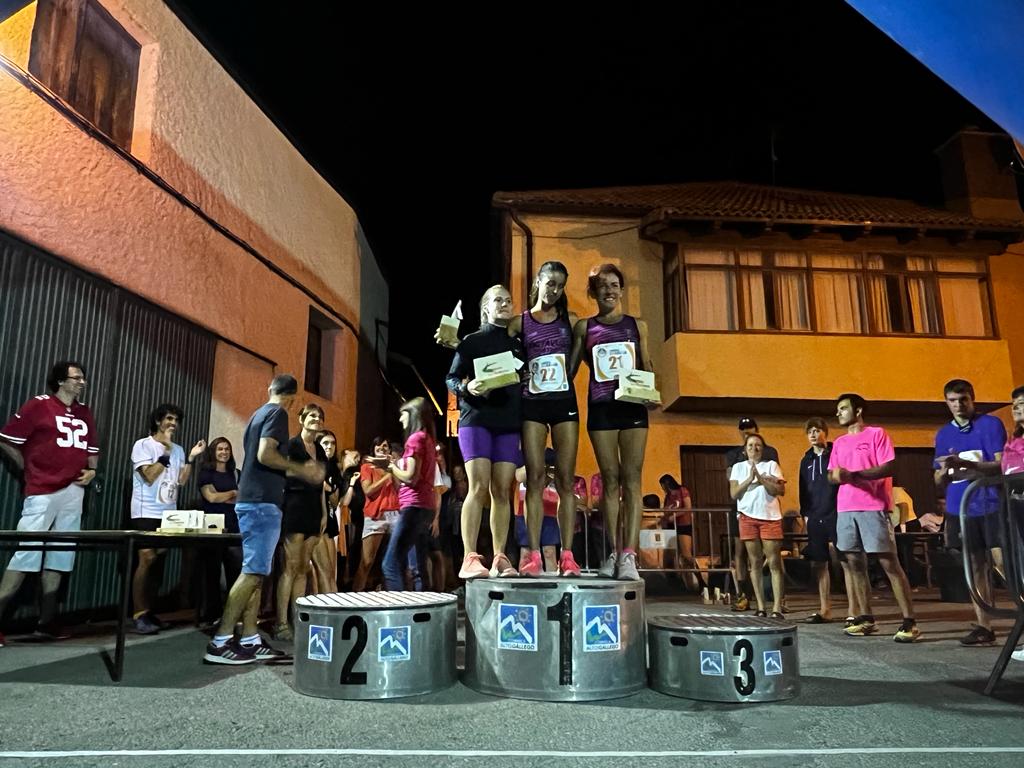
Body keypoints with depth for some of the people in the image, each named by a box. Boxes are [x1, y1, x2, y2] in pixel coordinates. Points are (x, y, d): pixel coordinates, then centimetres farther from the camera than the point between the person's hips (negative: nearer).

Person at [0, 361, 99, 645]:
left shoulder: (85, 412, 14)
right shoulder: (39, 405, -3)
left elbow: (92, 448, 24)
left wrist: (91, 470, 6)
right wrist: (30, 469, -3)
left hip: (74, 493, 6)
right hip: (43, 492, -6)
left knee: (59, 556, 9)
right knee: (26, 554, -9)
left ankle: (46, 622, 16)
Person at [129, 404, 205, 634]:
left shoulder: (178, 450, 12)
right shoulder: (143, 445, -4)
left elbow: (181, 481, 6)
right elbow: (149, 476, -15)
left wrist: (191, 457, -3)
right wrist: (166, 451, -17)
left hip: (169, 514, 6)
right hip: (147, 512, -6)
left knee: (157, 561, 8)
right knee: (147, 560, -12)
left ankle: (148, 612, 14)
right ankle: (140, 615, -9)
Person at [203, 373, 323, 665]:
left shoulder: (258, 413, 19)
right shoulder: (277, 413, -8)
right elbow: (266, 455, -20)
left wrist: (302, 471, 28)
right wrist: (302, 469, -10)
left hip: (251, 500, 10)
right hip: (262, 503, -10)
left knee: (254, 572, 9)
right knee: (253, 572, -8)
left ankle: (250, 641, 11)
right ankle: (220, 642, -7)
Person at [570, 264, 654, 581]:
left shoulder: (637, 325, 14)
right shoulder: (584, 327, 11)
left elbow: (647, 367, 13)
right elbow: (570, 368, 8)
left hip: (632, 406, 0)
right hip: (601, 407, 0)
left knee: (631, 478, -6)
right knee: (610, 480, 1)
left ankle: (629, 555, -9)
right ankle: (614, 552, 5)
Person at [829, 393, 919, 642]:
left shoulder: (877, 434, 0)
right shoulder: (839, 442, 18)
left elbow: (888, 468, -10)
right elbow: (831, 475, 15)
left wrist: (853, 474, -19)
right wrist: (837, 475, -9)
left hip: (873, 507, -6)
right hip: (846, 509, 6)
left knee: (889, 563, -6)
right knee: (854, 563, 6)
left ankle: (909, 622, -2)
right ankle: (866, 618, 14)